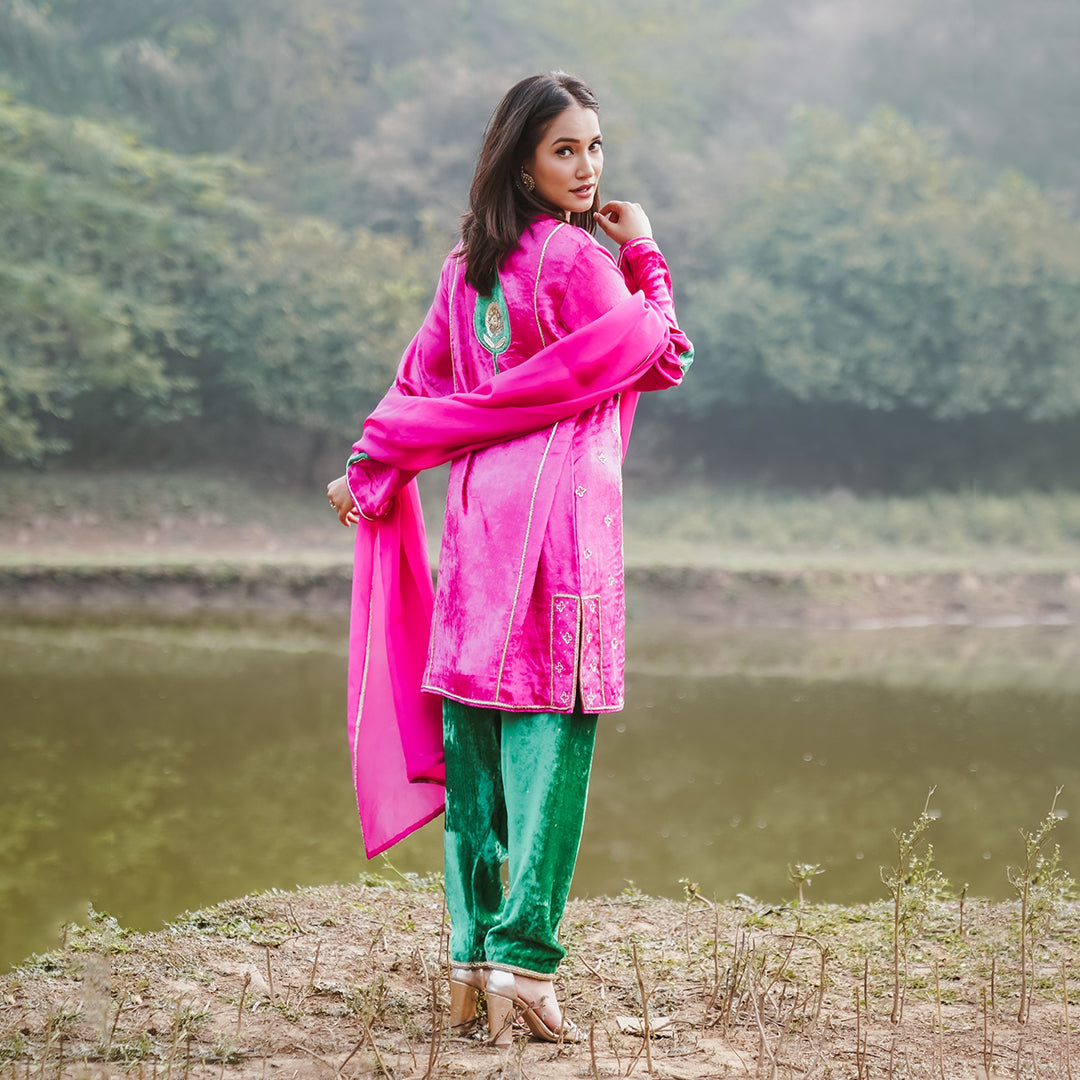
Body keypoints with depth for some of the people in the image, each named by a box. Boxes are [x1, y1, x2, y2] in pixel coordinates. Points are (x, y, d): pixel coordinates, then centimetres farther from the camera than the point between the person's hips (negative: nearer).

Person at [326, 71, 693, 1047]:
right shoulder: (577, 259, -8)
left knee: (474, 742, 7)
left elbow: (422, 379, 12)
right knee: (551, 732, -6)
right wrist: (646, 258, 10)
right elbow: (664, 359, 1)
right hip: (560, 505, -7)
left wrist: (369, 471, 14)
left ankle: (471, 961, 11)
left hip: (478, 508, 7)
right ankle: (523, 958, -10)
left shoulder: (467, 266, 12)